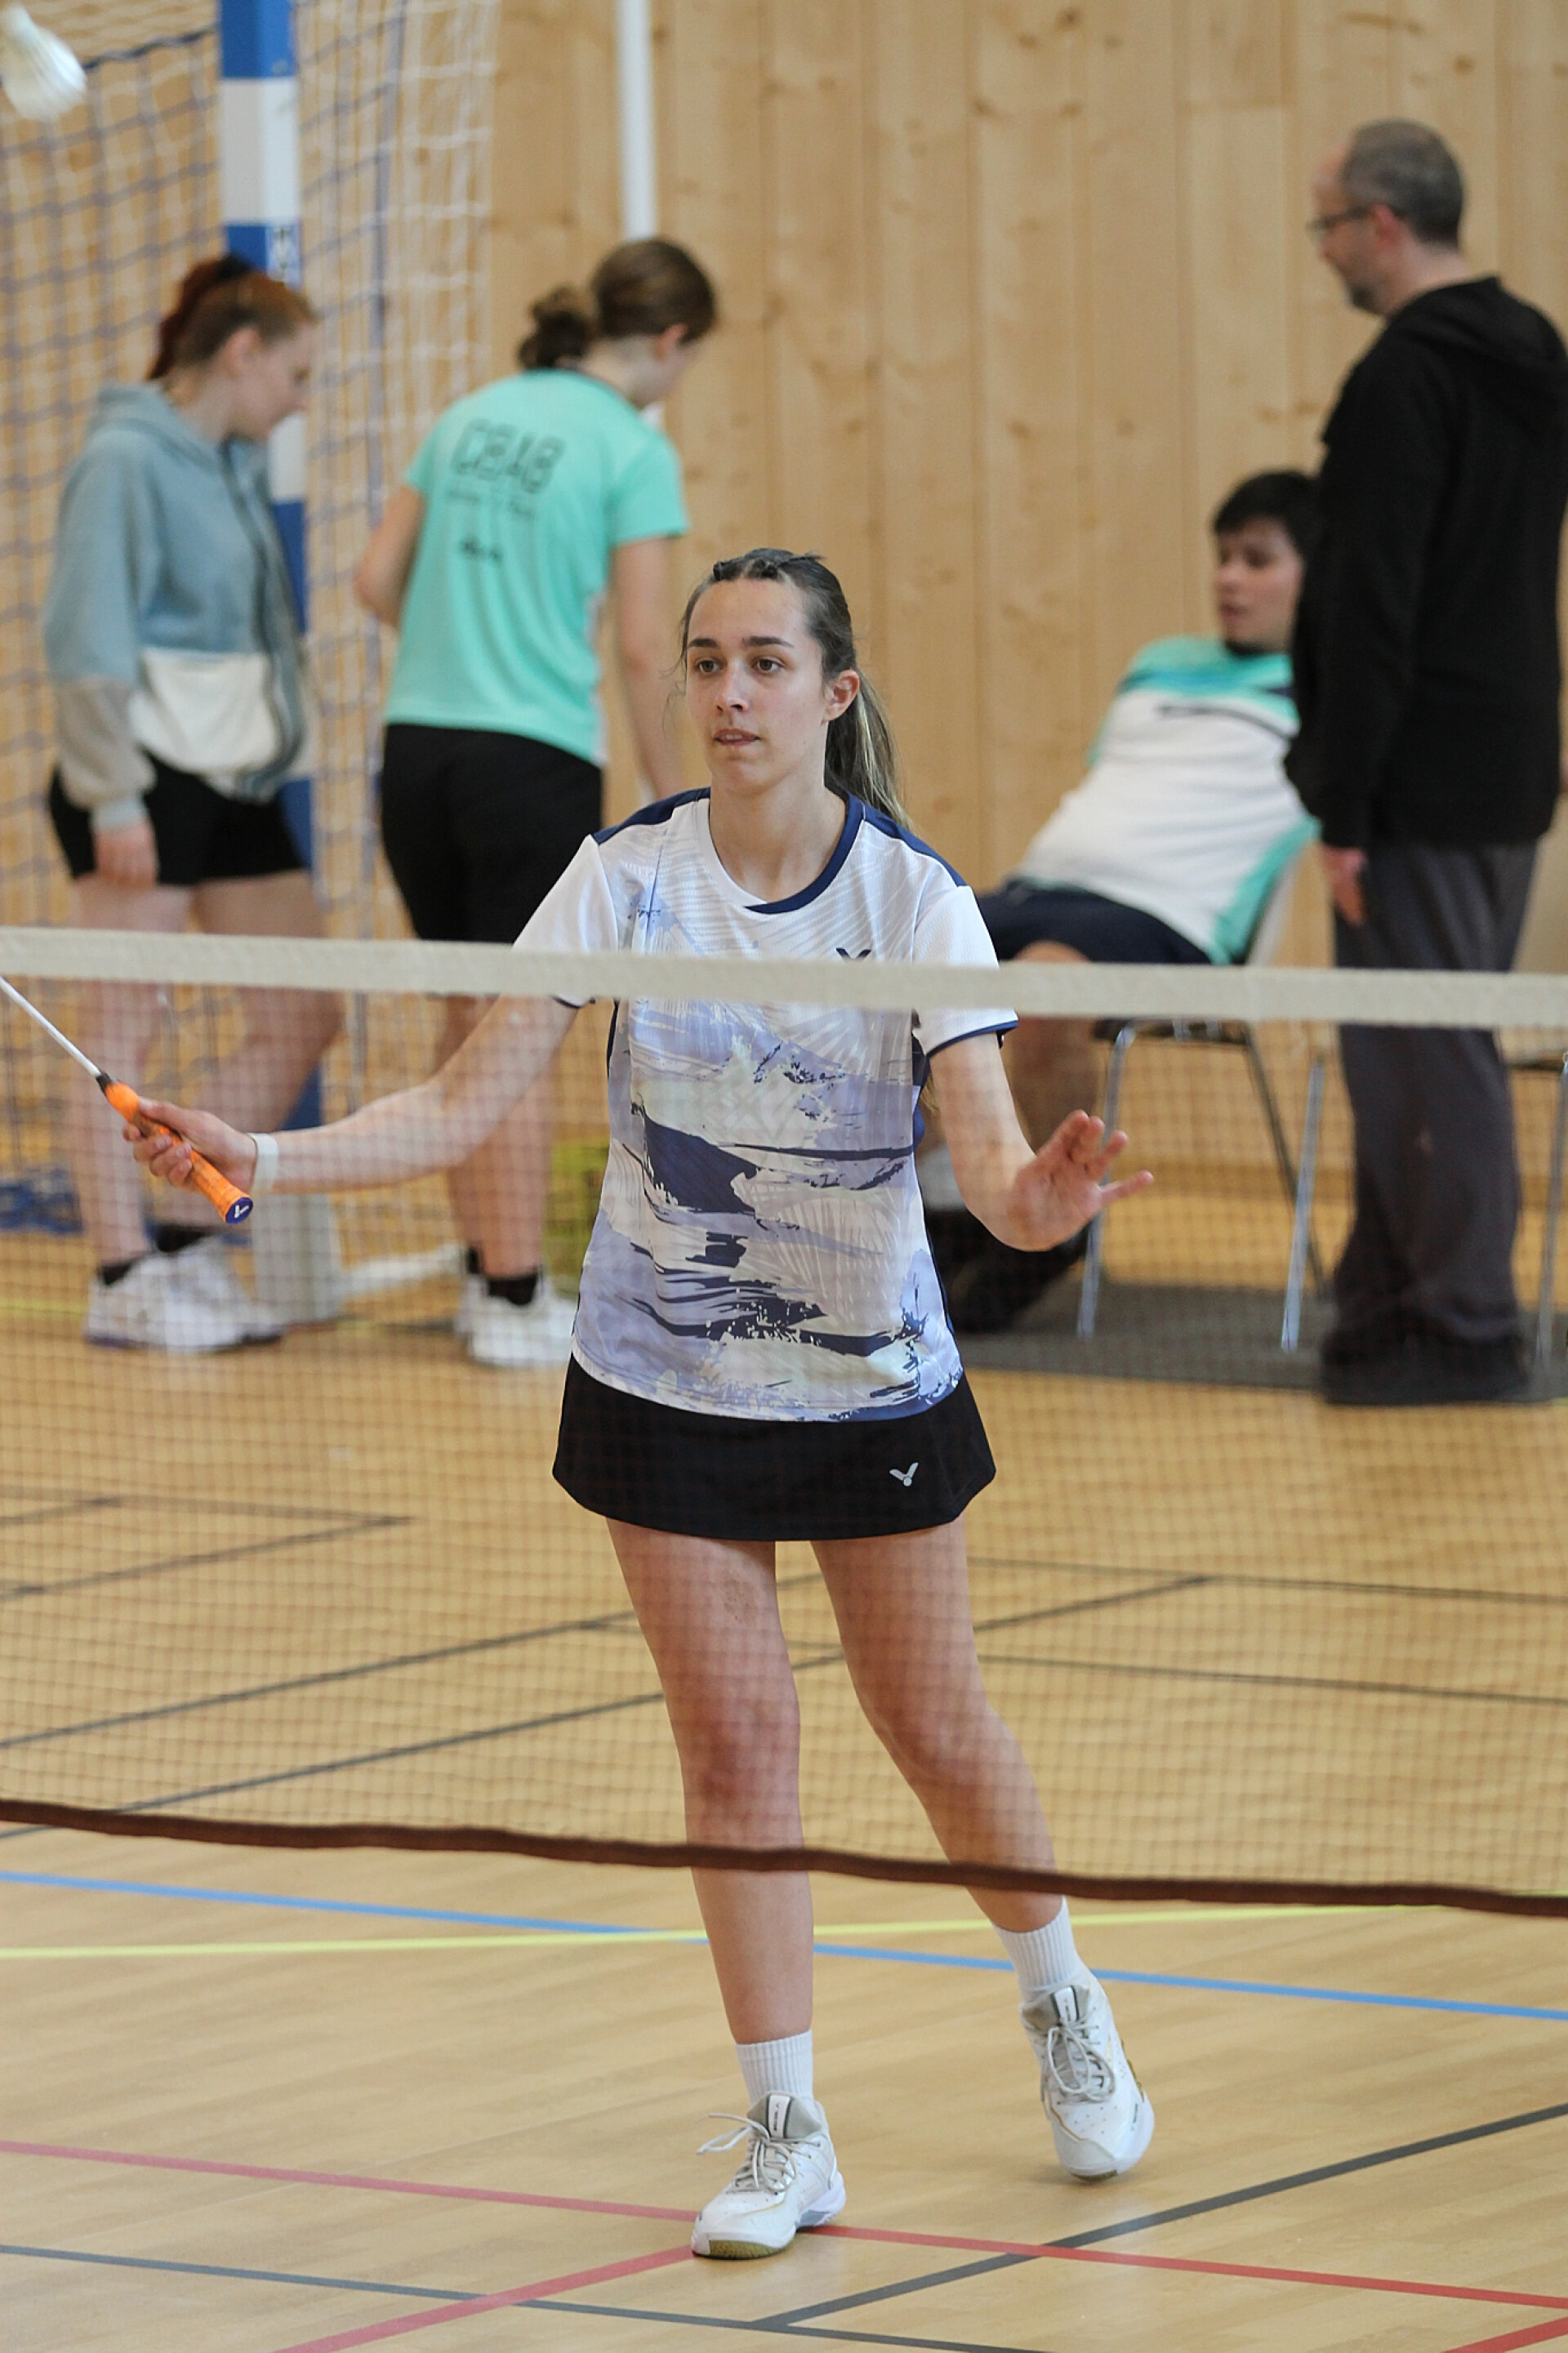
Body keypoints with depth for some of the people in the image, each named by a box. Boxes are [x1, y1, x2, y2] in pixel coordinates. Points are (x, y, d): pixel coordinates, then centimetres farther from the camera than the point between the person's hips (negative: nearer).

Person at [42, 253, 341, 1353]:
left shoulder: (238, 465, 14)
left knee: (303, 1016, 8)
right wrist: (114, 799, -19)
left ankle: (189, 1245, 15)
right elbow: (87, 643, -15)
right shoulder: (127, 460, -11)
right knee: (124, 1032, -3)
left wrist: (276, 746, 13)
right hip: (143, 782, -9)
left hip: (233, 778, 9)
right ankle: (124, 1281, 0)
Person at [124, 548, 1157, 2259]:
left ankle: (1062, 2008, 37)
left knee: (935, 1729, 9)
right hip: (666, 1387, 1)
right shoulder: (627, 880, -11)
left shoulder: (910, 898, -14)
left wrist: (1036, 1196, -47)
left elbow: (986, 1143, -23)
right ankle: (785, 2133, 9)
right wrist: (258, 1159, -24)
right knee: (734, 1742, -1)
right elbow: (463, 1107, -11)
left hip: (872, 1379, -1)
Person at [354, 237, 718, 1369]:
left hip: (419, 747, 6)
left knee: (471, 1017, 16)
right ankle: (515, 1303, 1)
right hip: (535, 764, -6)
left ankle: (489, 1270, 23)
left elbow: (380, 579, 12)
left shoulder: (471, 418, 11)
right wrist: (675, 799, -1)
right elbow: (644, 649, -10)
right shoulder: (634, 449, -7)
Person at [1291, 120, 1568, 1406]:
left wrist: (1345, 809, -19)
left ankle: (1461, 1332, -3)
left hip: (1424, 779, -10)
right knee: (1437, 1045, 15)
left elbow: (1372, 610, -20)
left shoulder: (1404, 381, -17)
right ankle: (1393, 1305, 21)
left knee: (1427, 1055, -5)